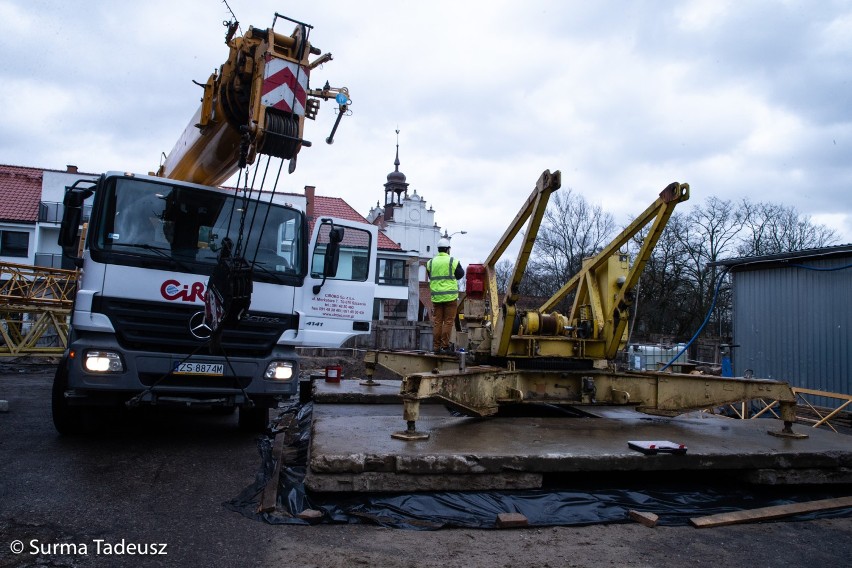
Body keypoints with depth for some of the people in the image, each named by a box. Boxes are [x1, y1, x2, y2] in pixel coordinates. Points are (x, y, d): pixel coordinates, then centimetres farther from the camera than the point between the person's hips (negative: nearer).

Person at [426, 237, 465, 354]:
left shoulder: (430, 262, 6)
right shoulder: (453, 261, -5)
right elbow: (460, 274, 7)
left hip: (436, 296, 4)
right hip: (450, 296, -4)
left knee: (437, 322, 7)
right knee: (448, 322, 1)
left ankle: (436, 347, 9)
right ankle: (445, 346, -2)